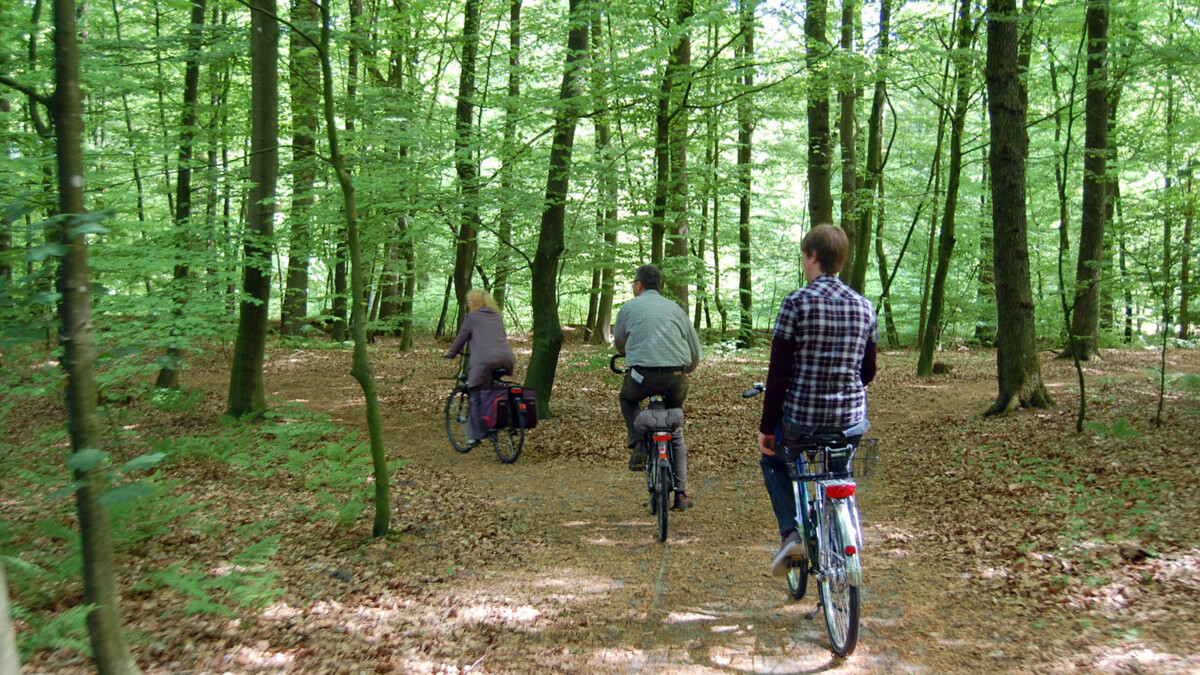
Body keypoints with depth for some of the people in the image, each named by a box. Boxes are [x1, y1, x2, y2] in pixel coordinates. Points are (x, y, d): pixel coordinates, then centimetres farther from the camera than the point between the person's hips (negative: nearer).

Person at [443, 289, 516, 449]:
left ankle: (475, 435, 2)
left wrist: (450, 353, 26)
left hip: (484, 360, -5)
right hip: (506, 358, 5)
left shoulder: (471, 317, 9)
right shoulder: (498, 317, 26)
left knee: (477, 397, 3)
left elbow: (461, 338, 12)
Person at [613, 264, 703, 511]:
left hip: (642, 375, -3)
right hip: (676, 379, 3)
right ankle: (681, 494, 20)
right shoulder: (675, 308, 16)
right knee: (675, 431, 23)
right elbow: (695, 353, 18)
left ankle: (638, 446, 13)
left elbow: (619, 343, 26)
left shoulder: (628, 308, 10)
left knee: (627, 398, 33)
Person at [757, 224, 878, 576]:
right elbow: (868, 371, 13)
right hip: (851, 420, 4)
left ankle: (792, 532, 5)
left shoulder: (797, 302, -10)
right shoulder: (864, 306, 4)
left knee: (773, 459, 25)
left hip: (801, 416, -4)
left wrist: (766, 426, -4)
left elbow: (779, 371, -11)